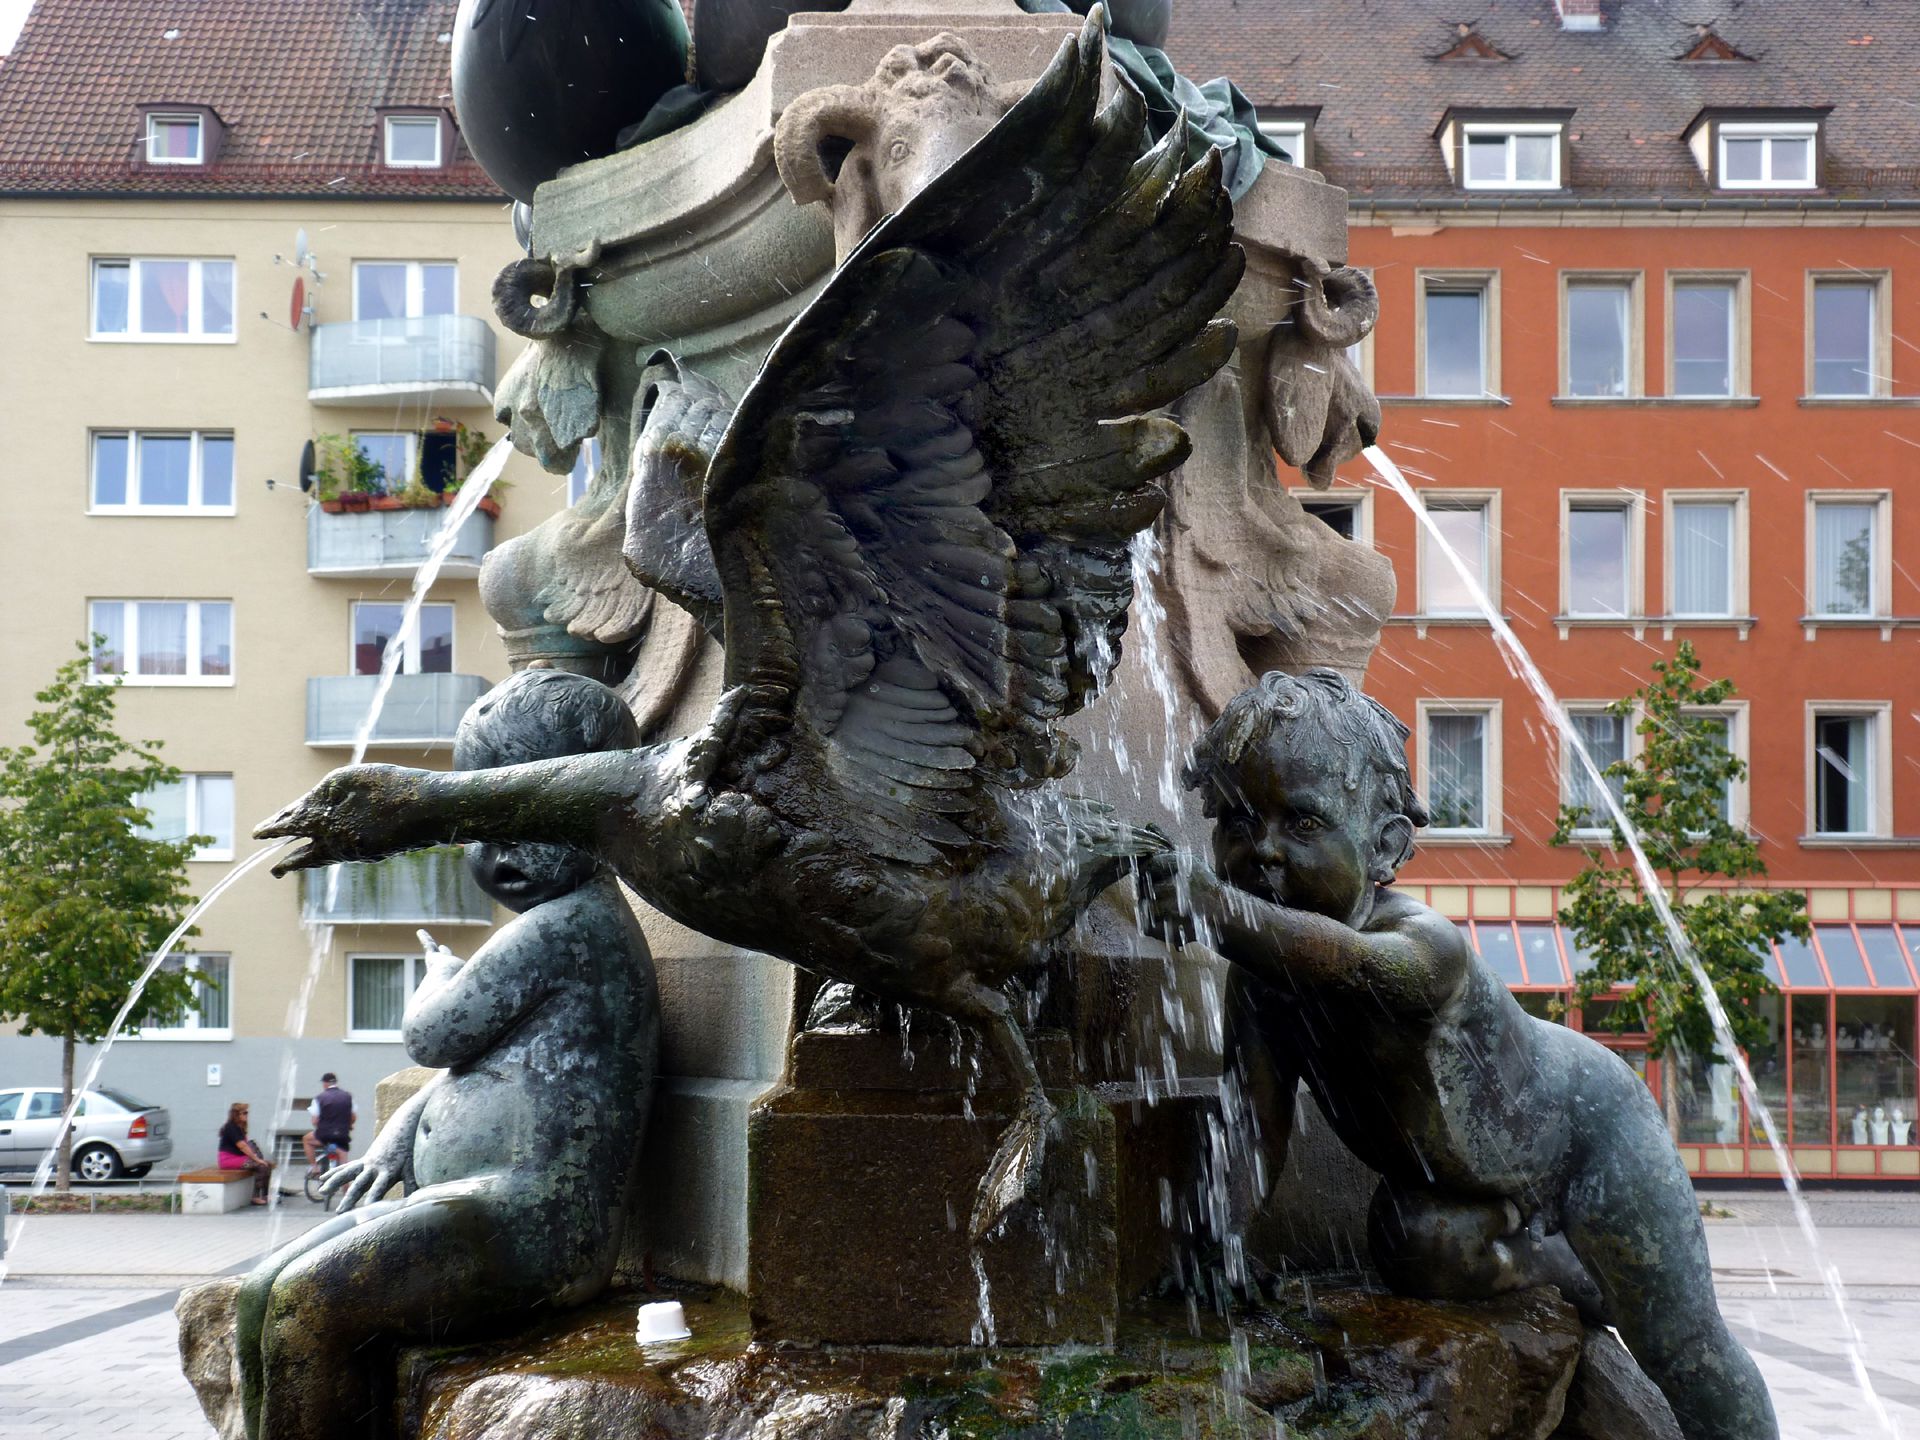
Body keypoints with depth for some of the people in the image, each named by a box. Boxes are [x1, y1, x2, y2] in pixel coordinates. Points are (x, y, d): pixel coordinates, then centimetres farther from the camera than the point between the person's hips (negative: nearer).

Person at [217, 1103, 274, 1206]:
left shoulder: (239, 1128, 17)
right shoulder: (231, 1128, -14)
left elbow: (246, 1146, 12)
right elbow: (242, 1146, -21)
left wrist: (256, 1157, -1)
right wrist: (256, 1159, -22)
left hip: (239, 1157, 9)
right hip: (229, 1159, -9)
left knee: (268, 1164, -3)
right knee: (260, 1165, -23)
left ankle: (266, 1194, -7)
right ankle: (256, 1197, -19)